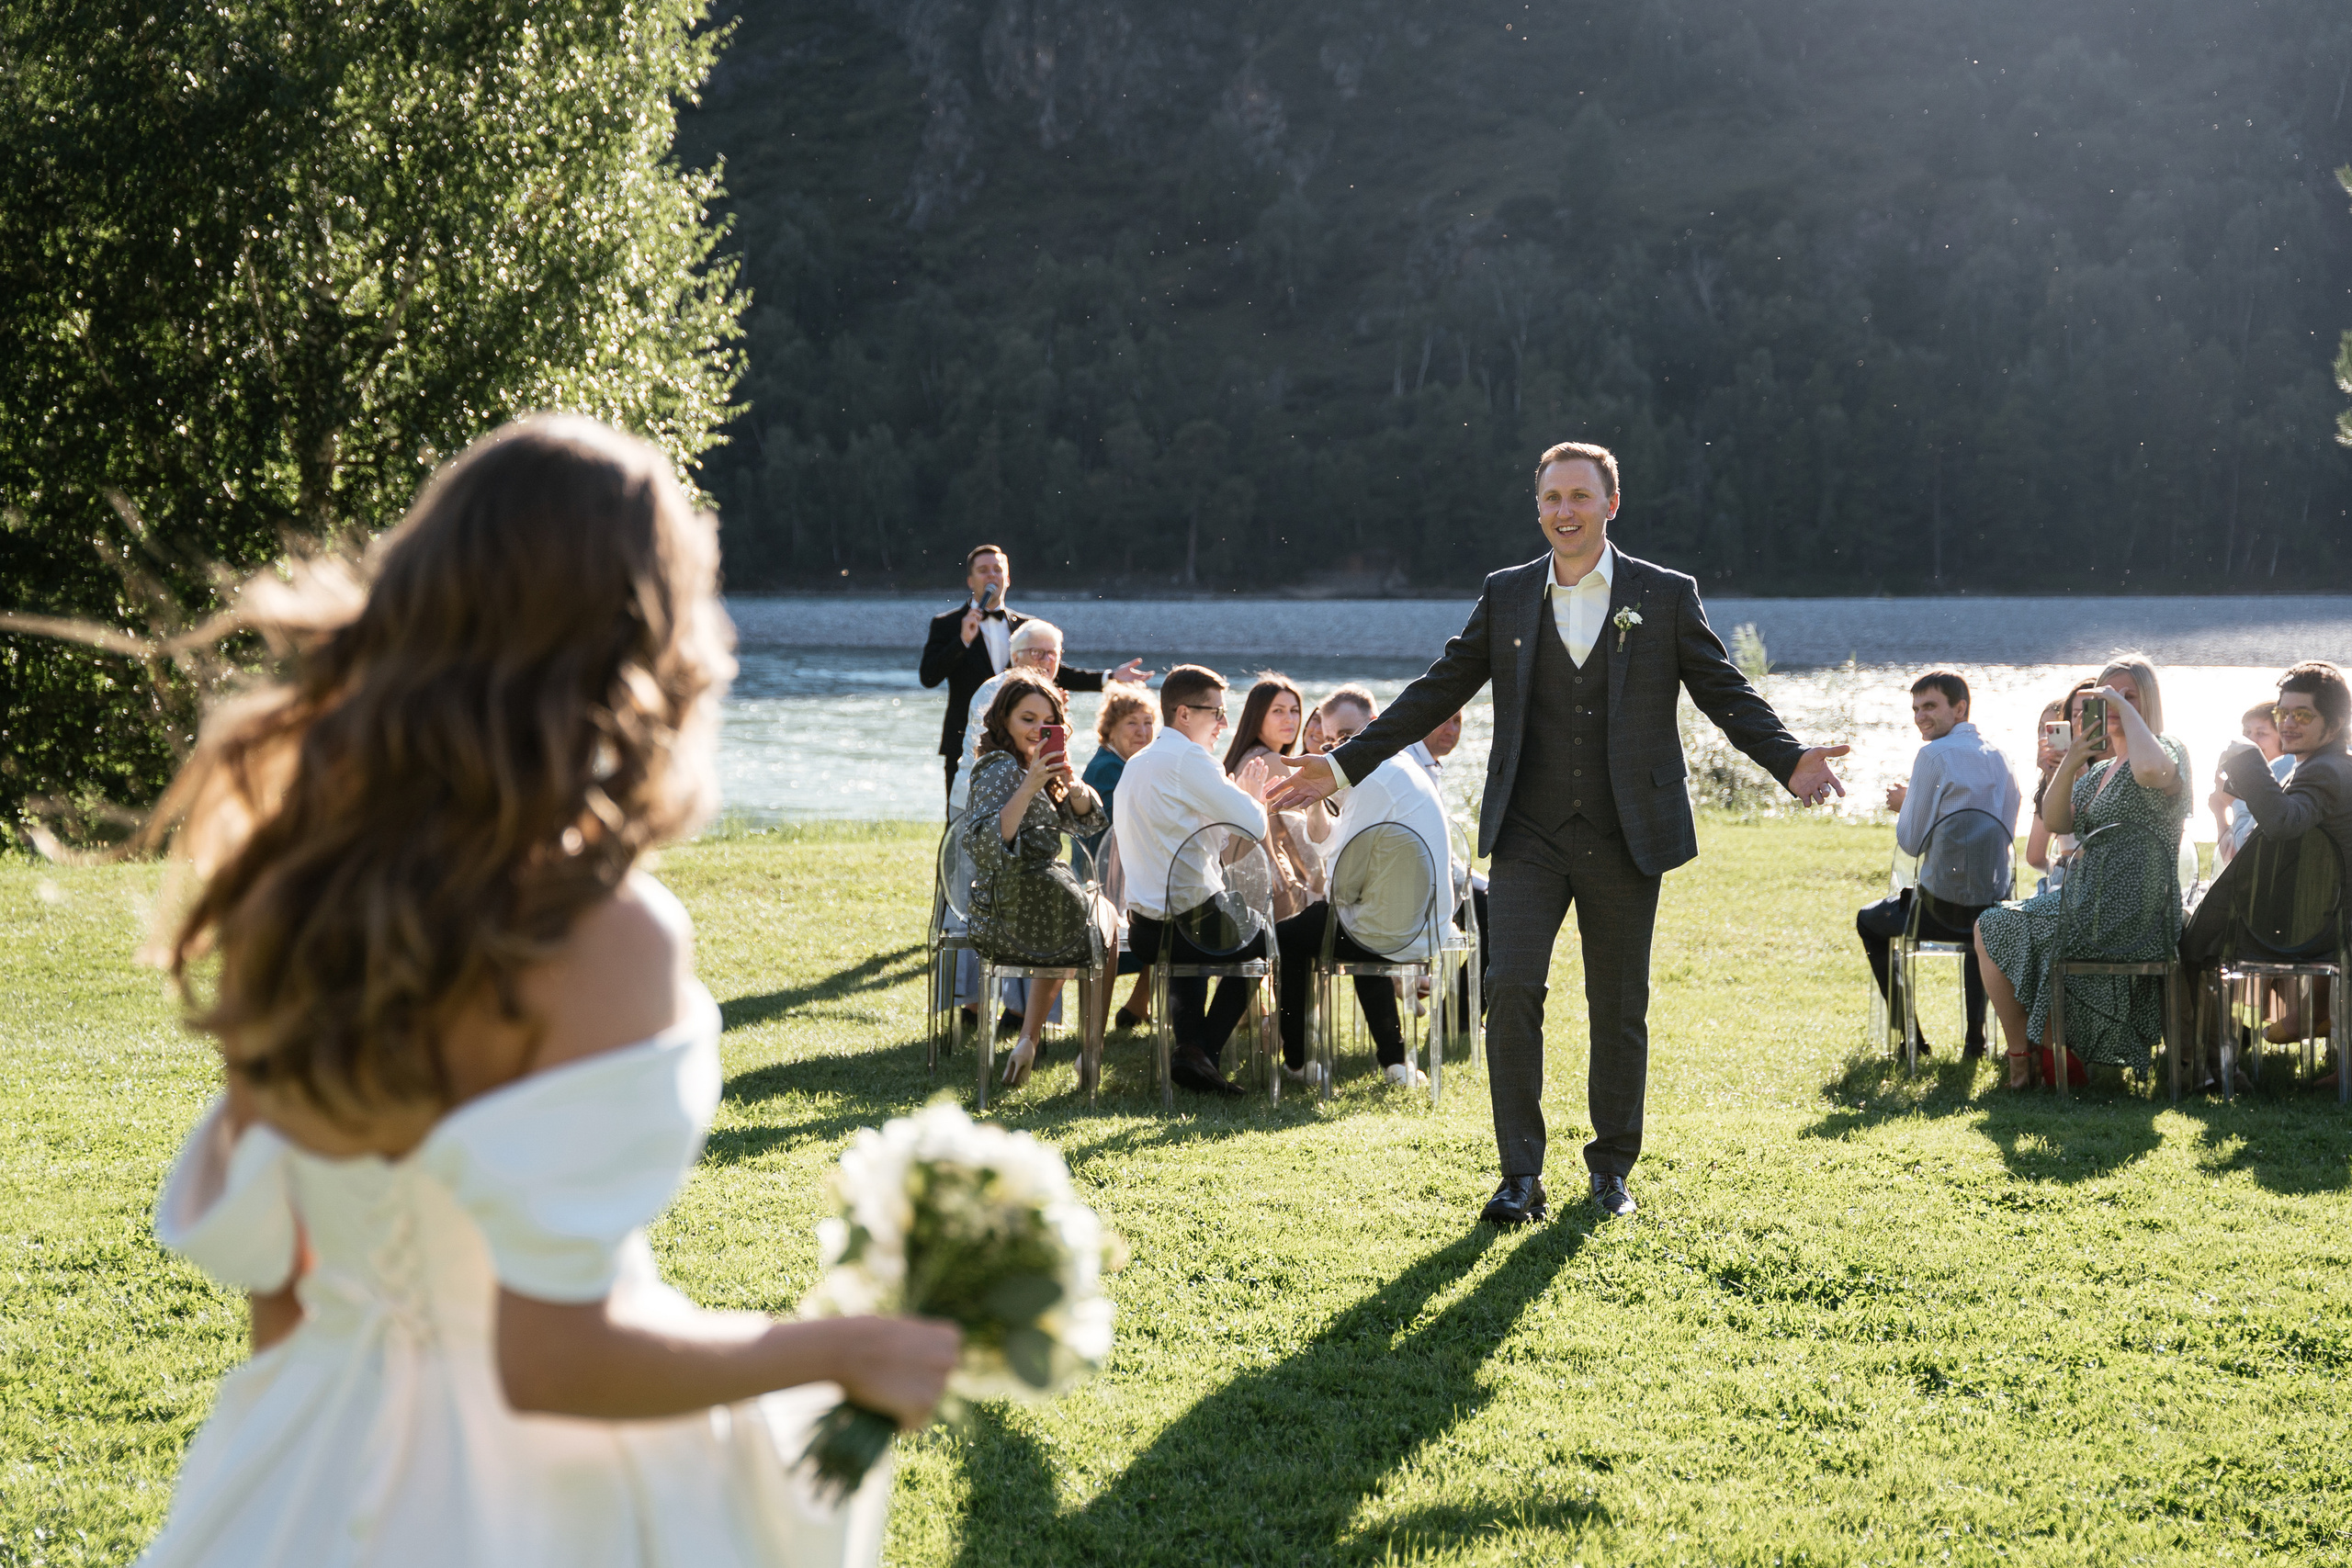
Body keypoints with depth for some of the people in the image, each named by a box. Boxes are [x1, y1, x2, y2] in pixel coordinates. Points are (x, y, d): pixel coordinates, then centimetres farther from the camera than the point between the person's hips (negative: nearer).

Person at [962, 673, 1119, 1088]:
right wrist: (1030, 786, -36)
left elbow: (1088, 820, 13)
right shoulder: (1002, 769, -17)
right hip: (1026, 921, -8)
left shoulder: (1024, 767, 12)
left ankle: (1027, 1043, 24)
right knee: (1108, 923, 22)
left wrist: (1069, 783, -8)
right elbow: (983, 843, -33)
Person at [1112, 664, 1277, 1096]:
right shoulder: (1188, 759, -14)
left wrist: (1238, 796, 28)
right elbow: (1253, 826, -17)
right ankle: (1206, 1054, 10)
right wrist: (1254, 795, 5)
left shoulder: (1136, 764, 16)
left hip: (1143, 927, 8)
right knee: (1262, 936, 19)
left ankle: (1190, 1045, 20)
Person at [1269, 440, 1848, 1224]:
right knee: (1512, 989, -12)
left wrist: (1790, 761, -15)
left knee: (1619, 1007, 7)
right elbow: (1438, 691, 11)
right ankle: (1521, 1176, -6)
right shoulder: (1506, 596, 8)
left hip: (1624, 838, 0)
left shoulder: (1666, 596, 3)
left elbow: (1727, 694, 2)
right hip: (1530, 835, 1)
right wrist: (1345, 766, 6)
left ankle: (1612, 1167, 22)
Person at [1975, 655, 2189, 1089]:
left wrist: (2125, 708, -23)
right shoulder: (2099, 769, 18)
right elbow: (2056, 821, 4)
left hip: (2128, 912, -9)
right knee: (1997, 926, 22)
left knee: (1992, 930, -1)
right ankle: (2053, 1052, 20)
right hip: (2089, 899, 9)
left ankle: (2020, 1059, 9)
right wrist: (2069, 763, -12)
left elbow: (2151, 770, -36)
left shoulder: (2169, 750, -9)